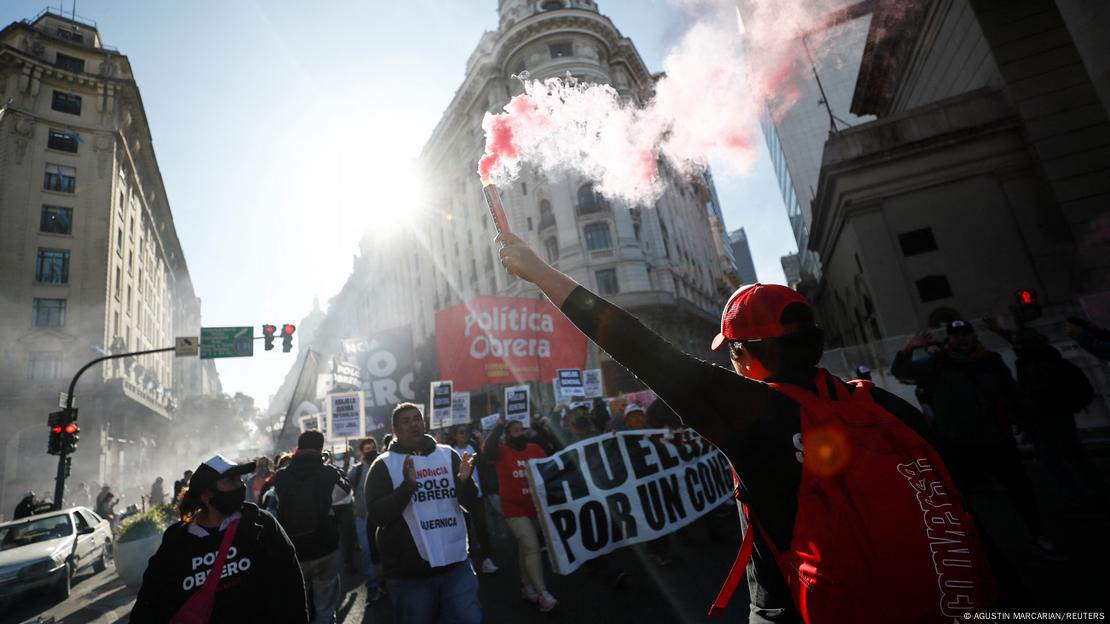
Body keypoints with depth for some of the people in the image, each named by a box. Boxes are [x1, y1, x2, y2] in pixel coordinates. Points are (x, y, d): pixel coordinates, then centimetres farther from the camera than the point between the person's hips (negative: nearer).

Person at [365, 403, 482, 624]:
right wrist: (407, 485, -26)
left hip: (456, 565, 2)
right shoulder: (384, 465, -3)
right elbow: (375, 516, -13)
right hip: (409, 573, -2)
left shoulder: (448, 454, 3)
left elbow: (470, 502, 3)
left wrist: (465, 480, -18)